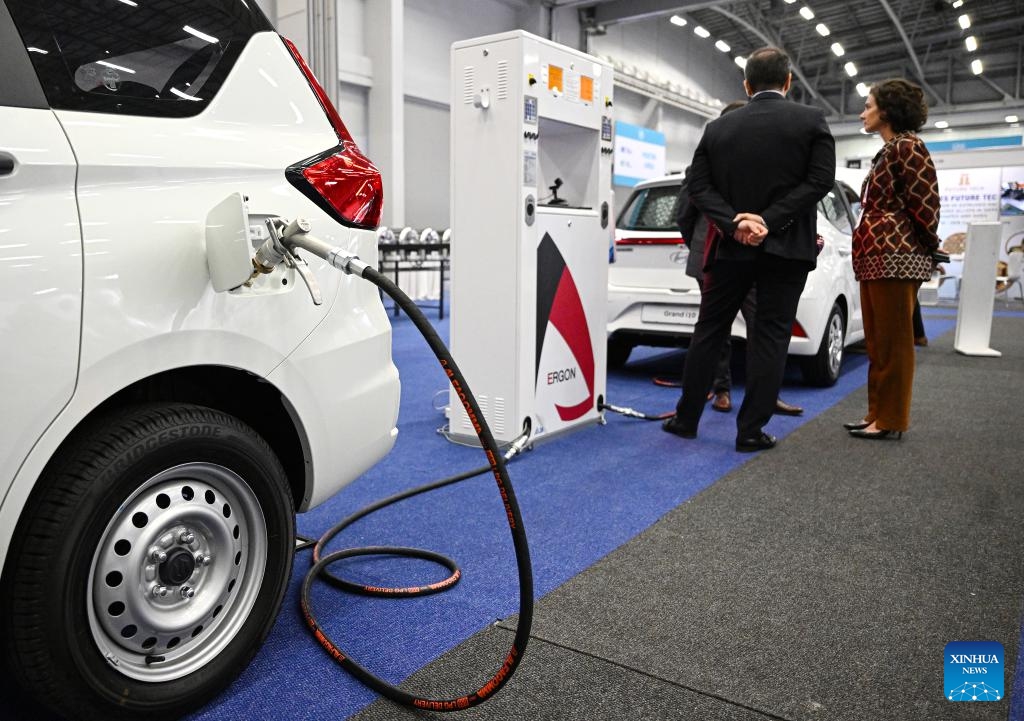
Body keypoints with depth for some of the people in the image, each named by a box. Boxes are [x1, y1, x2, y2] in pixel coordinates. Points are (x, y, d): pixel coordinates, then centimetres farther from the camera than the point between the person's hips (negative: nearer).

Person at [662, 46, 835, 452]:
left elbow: (698, 186, -3)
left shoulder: (717, 127, 5)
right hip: (786, 248, -2)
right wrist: (770, 221, -14)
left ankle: (686, 418, 18)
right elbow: (820, 180, -10)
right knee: (770, 336, 3)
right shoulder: (811, 120, -1)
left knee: (709, 332, 12)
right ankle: (751, 430, 4)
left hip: (731, 247, 2)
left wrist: (735, 222, -12)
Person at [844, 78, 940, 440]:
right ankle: (878, 413, 18)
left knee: (893, 341, -5)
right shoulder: (887, 151, 21)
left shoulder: (907, 146, -8)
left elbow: (925, 203, -12)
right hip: (874, 256, 10)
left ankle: (891, 420, 1)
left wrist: (929, 249, -3)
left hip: (895, 256, -10)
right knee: (877, 341, 11)